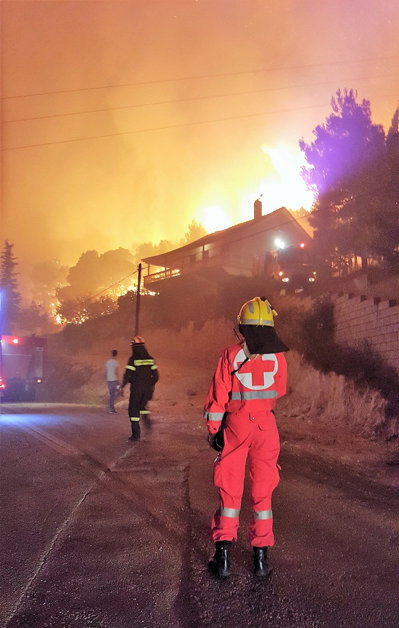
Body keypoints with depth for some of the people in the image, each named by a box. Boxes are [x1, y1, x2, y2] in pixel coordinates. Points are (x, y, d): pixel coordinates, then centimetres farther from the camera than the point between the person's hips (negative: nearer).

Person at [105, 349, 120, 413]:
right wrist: (118, 381, -10)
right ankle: (111, 409, -7)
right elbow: (117, 372, -13)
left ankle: (112, 408, 13)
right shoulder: (116, 362, -10)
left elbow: (106, 372, 12)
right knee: (114, 395, -1)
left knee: (111, 394, 11)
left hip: (109, 380, 6)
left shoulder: (107, 362, 9)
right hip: (114, 380, -6)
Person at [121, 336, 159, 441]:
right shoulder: (150, 358, 5)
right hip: (147, 388, 5)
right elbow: (156, 375, 6)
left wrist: (122, 387, -2)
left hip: (136, 389, -5)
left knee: (134, 410, 5)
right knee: (142, 407, 26)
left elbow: (127, 375, -13)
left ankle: (136, 434, 3)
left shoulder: (133, 359, -10)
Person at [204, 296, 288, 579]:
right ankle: (261, 557, 16)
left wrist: (214, 430, 4)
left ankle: (223, 557, 11)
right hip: (266, 427, 1)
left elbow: (217, 398, -6)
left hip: (236, 426, -1)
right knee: (263, 491, 10)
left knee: (230, 490, 8)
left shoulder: (231, 355, -9)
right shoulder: (278, 357, -4)